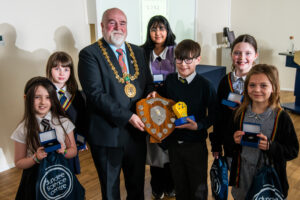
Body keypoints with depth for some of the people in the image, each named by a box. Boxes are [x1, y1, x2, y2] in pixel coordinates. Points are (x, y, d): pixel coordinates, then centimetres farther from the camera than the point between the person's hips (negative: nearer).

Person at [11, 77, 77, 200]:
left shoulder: (64, 122, -6)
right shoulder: (23, 129, -9)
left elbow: (73, 150, 2)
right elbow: (19, 163, -1)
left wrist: (64, 152, -19)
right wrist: (36, 158, -19)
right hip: (36, 178, -1)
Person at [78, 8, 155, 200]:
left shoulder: (138, 52, 7)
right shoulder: (89, 54, -11)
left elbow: (148, 82, 15)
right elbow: (96, 94, -19)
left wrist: (151, 92, -9)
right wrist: (127, 116, -23)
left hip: (137, 130, 5)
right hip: (108, 132, -4)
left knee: (137, 184, 24)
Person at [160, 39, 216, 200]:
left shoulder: (205, 85, -13)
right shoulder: (169, 80, -2)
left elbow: (213, 114, -9)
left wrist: (198, 125, -22)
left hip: (196, 144, -3)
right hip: (173, 142, 4)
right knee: (179, 185, 20)